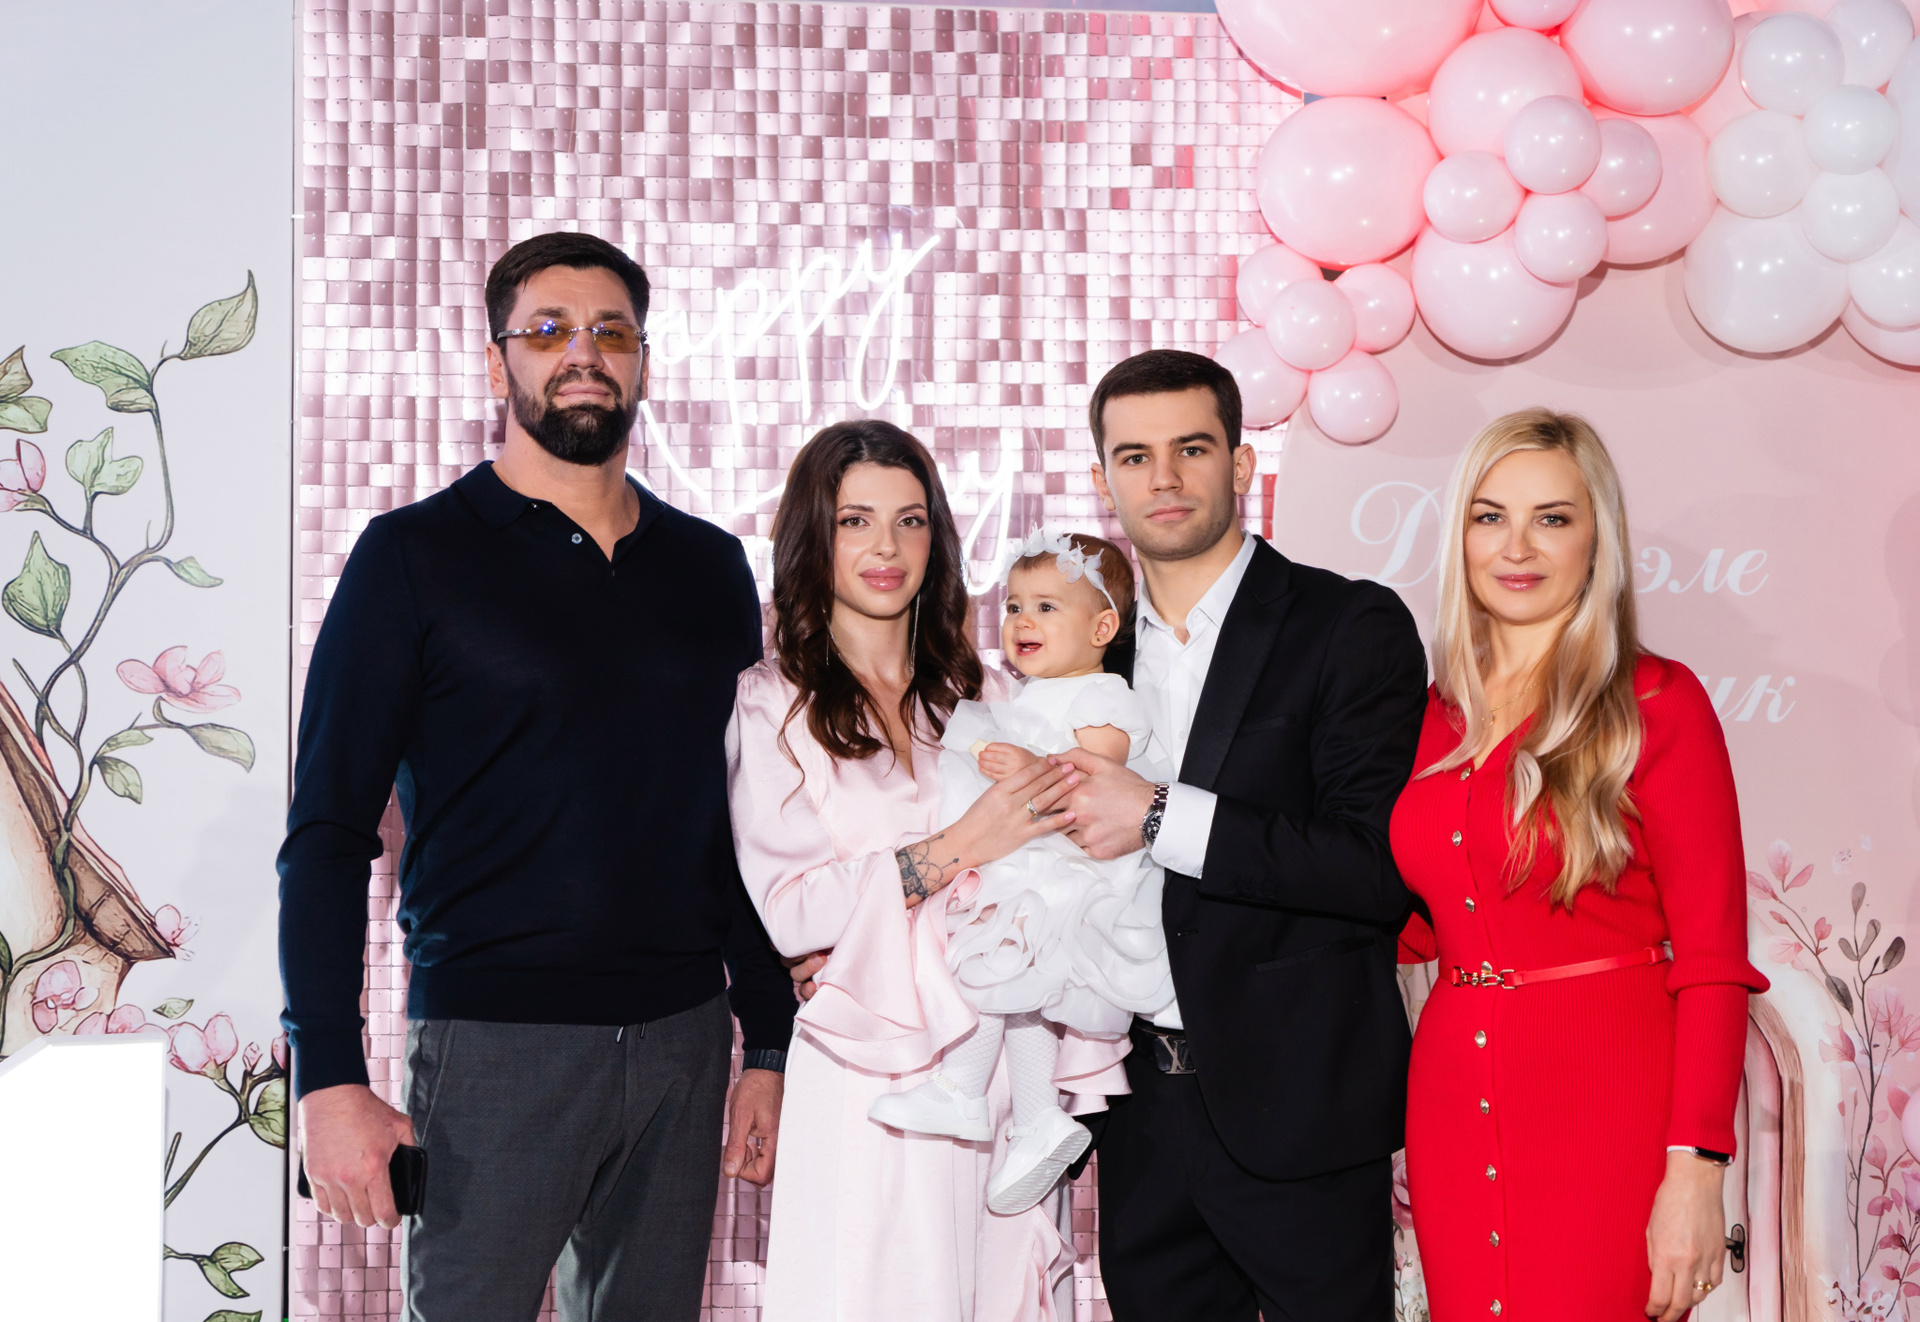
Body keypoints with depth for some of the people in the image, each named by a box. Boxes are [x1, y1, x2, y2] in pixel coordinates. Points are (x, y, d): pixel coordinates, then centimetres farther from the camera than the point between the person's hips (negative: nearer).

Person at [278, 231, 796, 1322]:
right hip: (493, 1038, -4)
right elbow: (330, 831, -3)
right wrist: (330, 1077, -11)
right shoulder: (417, 555, 0)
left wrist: (770, 1045, 12)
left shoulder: (710, 567, 12)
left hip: (682, 1038, 4)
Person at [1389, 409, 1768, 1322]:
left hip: (1609, 1104, -5)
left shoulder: (1655, 703, -6)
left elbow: (1711, 957, -9)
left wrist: (1695, 1171, -16)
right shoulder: (1435, 716, 10)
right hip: (1454, 1101, 5)